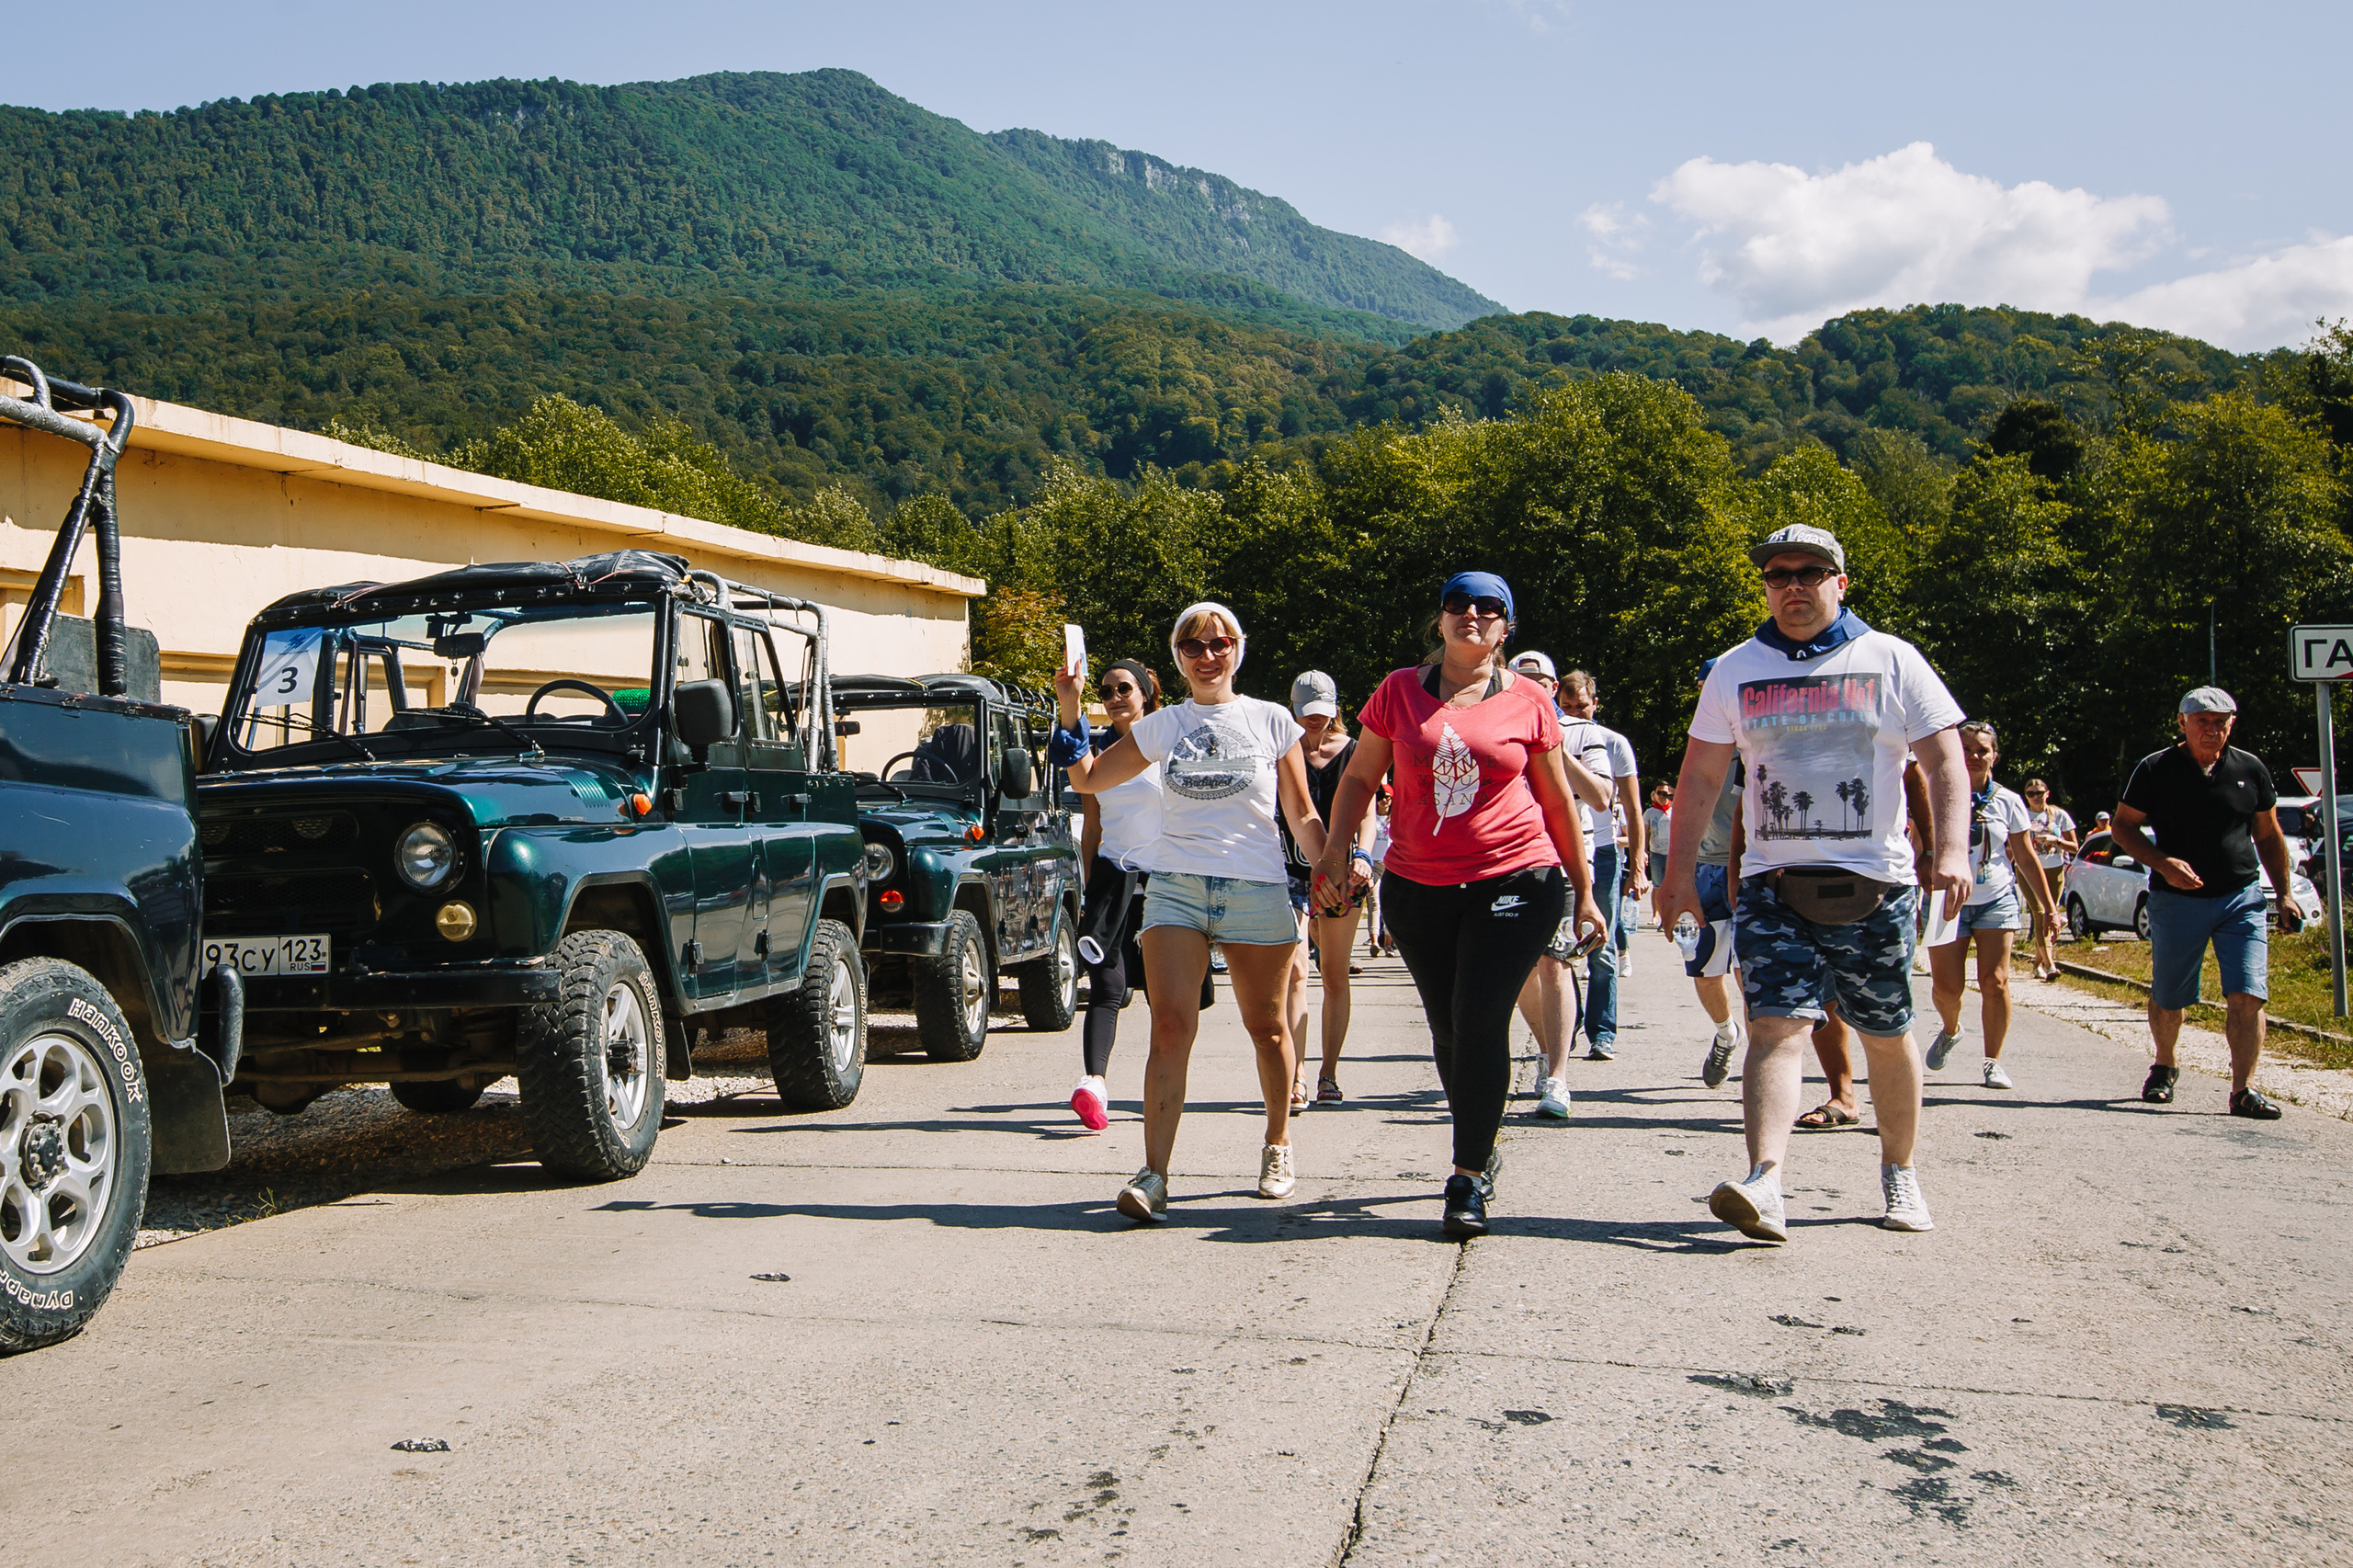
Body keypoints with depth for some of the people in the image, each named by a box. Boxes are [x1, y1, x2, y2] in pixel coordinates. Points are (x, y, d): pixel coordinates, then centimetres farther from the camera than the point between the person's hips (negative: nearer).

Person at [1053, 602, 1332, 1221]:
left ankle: (1278, 1146, 30)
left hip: (1256, 890, 0)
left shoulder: (1272, 721, 6)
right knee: (1171, 1025, -12)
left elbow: (1301, 814, 8)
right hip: (1176, 888, 0)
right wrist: (1070, 712, 1)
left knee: (1266, 1028, 9)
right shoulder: (1162, 727, 9)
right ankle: (1153, 1176, -16)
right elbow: (1086, 781, 12)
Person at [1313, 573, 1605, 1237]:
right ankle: (1481, 1149, 32)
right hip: (1417, 886, 3)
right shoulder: (1400, 691, 6)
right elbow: (1360, 778, 12)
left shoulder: (1528, 701, 3)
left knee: (1480, 1019, -14)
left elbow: (1557, 800, 10)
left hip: (1515, 879, -2)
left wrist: (1584, 890, 12)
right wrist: (1337, 850, -1)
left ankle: (1468, 1181, -8)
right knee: (1447, 1028, 10)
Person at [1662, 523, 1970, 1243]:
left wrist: (1950, 848, -14)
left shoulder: (1891, 660, 3)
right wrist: (1680, 872, 6)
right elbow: (1701, 776, 10)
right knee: (1777, 1027, -14)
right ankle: (1764, 1185, -25)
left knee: (1888, 1037, 9)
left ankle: (1899, 1173, 28)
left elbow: (1944, 759, 1)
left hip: (1874, 882, 0)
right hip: (1773, 883, 0)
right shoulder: (1736, 670, 8)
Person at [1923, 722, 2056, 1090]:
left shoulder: (2008, 802, 4)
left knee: (1995, 981, -11)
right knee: (1947, 986, -4)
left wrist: (2048, 908, 9)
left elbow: (2026, 859, 11)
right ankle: (1950, 1030, 31)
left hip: (1997, 899, 1)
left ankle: (1993, 1061, 1)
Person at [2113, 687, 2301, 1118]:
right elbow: (2124, 827, 1)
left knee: (2247, 996, -12)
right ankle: (2165, 1067, 35)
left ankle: (2243, 1089, -8)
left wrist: (2285, 894, 12)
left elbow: (2269, 836, 15)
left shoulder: (2251, 769, 5)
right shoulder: (2156, 769, -3)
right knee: (2168, 999, 10)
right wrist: (2162, 863, -15)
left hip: (2242, 898, 1)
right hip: (2176, 901, -1)